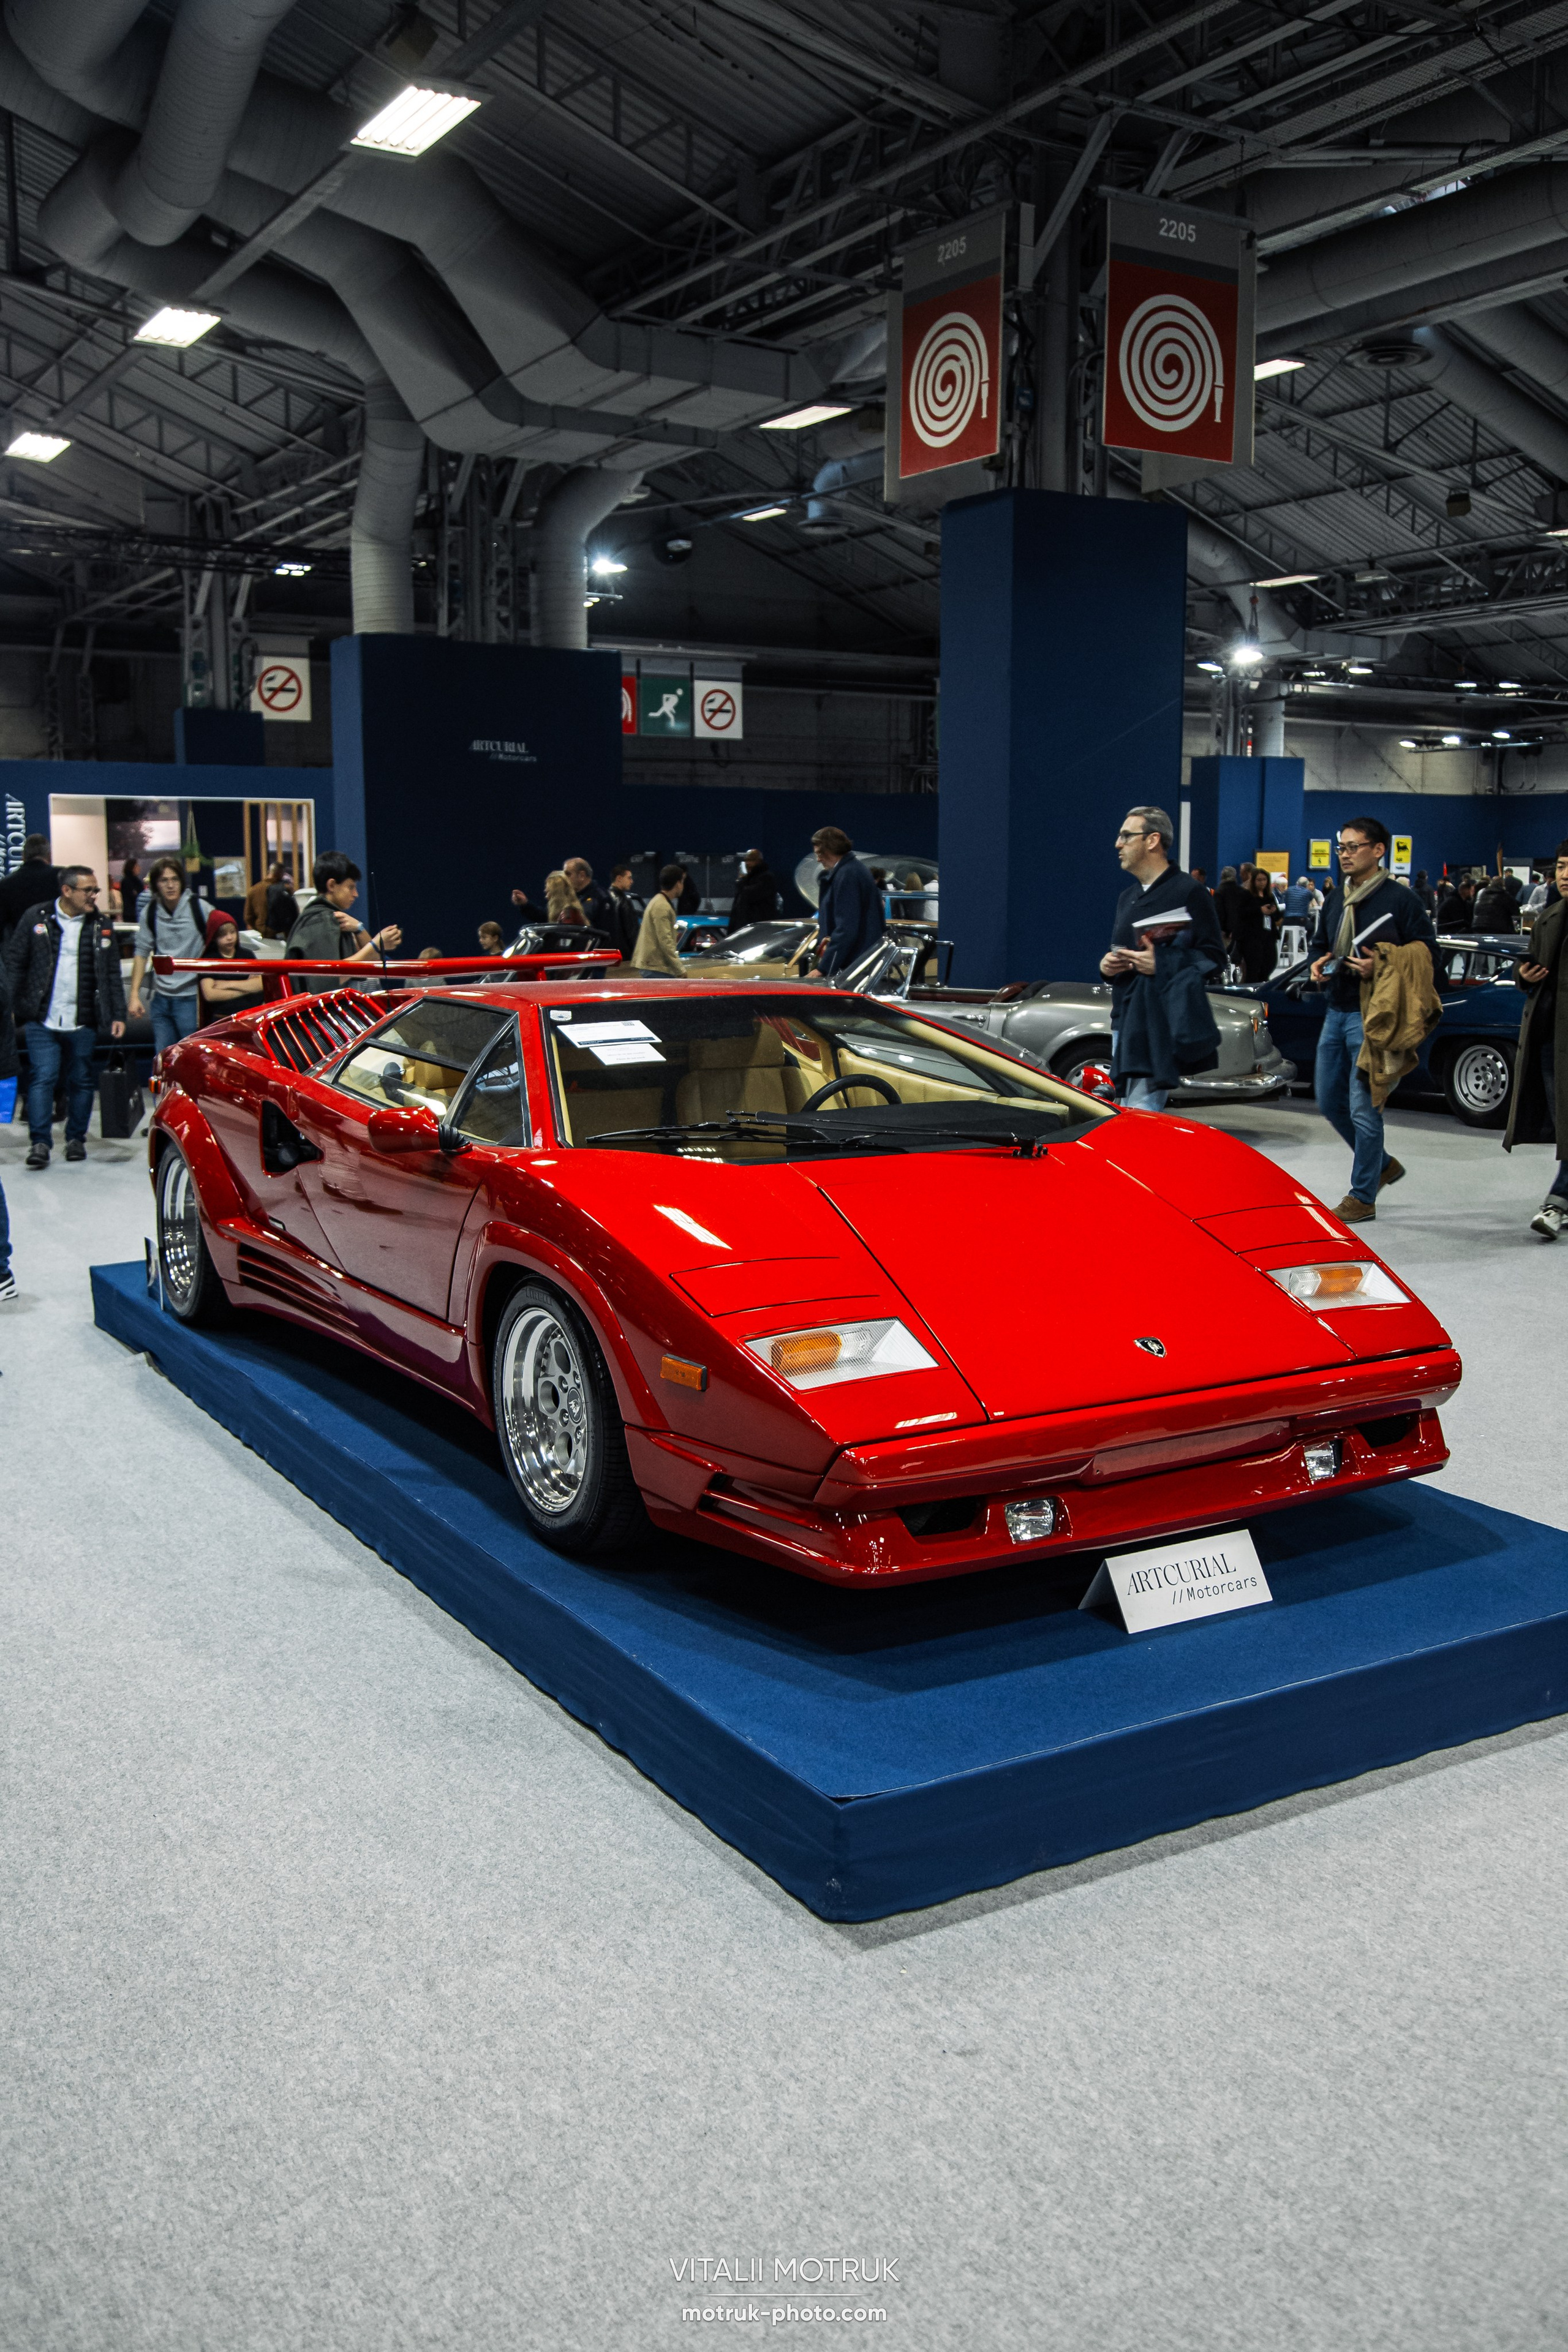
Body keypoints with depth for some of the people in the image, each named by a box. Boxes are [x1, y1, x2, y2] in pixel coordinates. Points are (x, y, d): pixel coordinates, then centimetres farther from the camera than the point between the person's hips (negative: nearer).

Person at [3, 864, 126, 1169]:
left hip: (83, 1023, 2)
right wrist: (10, 1007, -6)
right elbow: (14, 964, 2)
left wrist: (118, 1015, 4)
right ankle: (40, 1142, -4)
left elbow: (112, 975, 10)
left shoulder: (101, 926, 7)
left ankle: (76, 1139, 20)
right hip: (42, 1020, -2)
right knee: (43, 1078, -7)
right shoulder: (37, 920, 1)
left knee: (81, 1081, 8)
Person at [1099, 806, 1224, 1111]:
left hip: (1161, 1023, -9)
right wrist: (1106, 965, 8)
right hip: (1125, 1018, 9)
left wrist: (1162, 963, -22)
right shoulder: (1128, 898, 21)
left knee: (1141, 1112, -16)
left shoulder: (1189, 892, -6)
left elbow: (1214, 956, -10)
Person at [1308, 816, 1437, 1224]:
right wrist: (1317, 964, 3)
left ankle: (1362, 1198, 6)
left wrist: (1381, 968, -24)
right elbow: (1319, 943, 26)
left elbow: (1427, 959, -10)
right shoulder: (1336, 898, 13)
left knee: (1363, 1108, -5)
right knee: (1329, 1102, 14)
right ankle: (1382, 1165, 34)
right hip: (1336, 1012, 8)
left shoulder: (1401, 900, -9)